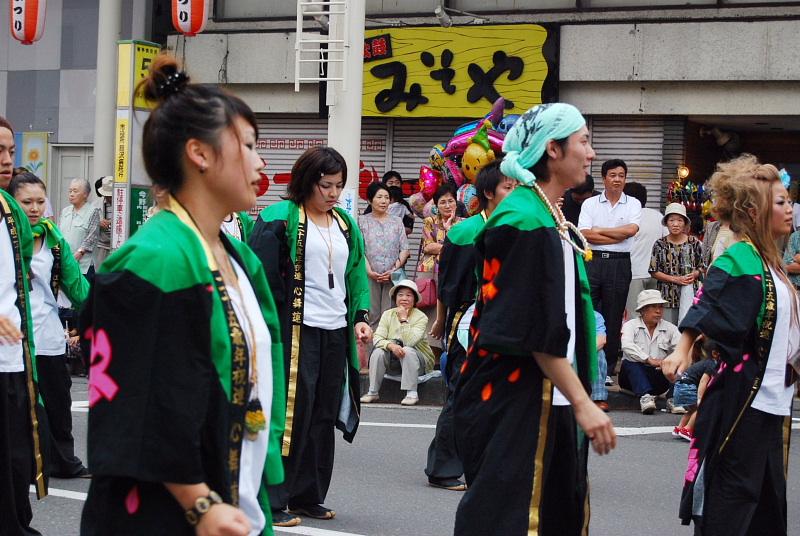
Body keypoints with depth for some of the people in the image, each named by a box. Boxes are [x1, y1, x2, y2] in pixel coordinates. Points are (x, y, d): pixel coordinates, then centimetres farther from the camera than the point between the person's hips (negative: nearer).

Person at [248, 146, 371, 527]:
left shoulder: (346, 225, 15)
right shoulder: (279, 220, -5)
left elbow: (356, 276, 20)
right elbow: (263, 277, -9)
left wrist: (361, 317, 6)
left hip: (336, 332, 7)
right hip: (295, 330, -7)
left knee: (324, 416, 9)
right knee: (289, 413, -9)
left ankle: (308, 496, 18)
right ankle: (272, 501, -4)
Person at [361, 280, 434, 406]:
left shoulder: (421, 317, -11)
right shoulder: (388, 314, 1)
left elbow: (410, 341, -26)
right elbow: (377, 338, -12)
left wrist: (404, 319, -23)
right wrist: (391, 345, -32)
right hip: (393, 361, 3)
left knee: (407, 351, -33)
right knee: (378, 352, -24)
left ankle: (412, 394, -30)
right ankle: (372, 392, -16)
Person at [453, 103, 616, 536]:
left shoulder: (549, 217, 14)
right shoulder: (525, 221, -16)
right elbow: (537, 331, -20)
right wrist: (582, 403, -19)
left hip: (548, 400, 10)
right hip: (513, 402, -10)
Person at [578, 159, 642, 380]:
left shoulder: (633, 204, 7)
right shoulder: (590, 204, 7)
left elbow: (631, 229, -10)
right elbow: (585, 234, -6)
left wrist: (599, 230, -5)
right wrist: (618, 236, -9)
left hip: (619, 264, 0)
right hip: (592, 261, 0)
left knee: (613, 318, 4)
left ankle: (608, 368, 11)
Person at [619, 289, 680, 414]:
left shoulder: (670, 328, 10)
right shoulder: (631, 325, 1)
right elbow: (627, 346, -20)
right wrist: (649, 360, -30)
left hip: (659, 376, 2)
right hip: (634, 375, -2)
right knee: (629, 361, -34)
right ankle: (644, 397, -51)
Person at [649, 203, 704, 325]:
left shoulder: (694, 243, 3)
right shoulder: (660, 245, 1)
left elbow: (702, 267, 10)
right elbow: (654, 272, 0)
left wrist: (694, 275, -12)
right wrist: (676, 279, -9)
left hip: (689, 294, 0)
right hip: (668, 296, 0)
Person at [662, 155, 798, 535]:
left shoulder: (768, 261, 13)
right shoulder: (738, 260, -14)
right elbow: (704, 311, -25)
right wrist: (682, 351, -37)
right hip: (741, 397, -9)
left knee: (768, 495, 12)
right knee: (733, 490, -6)